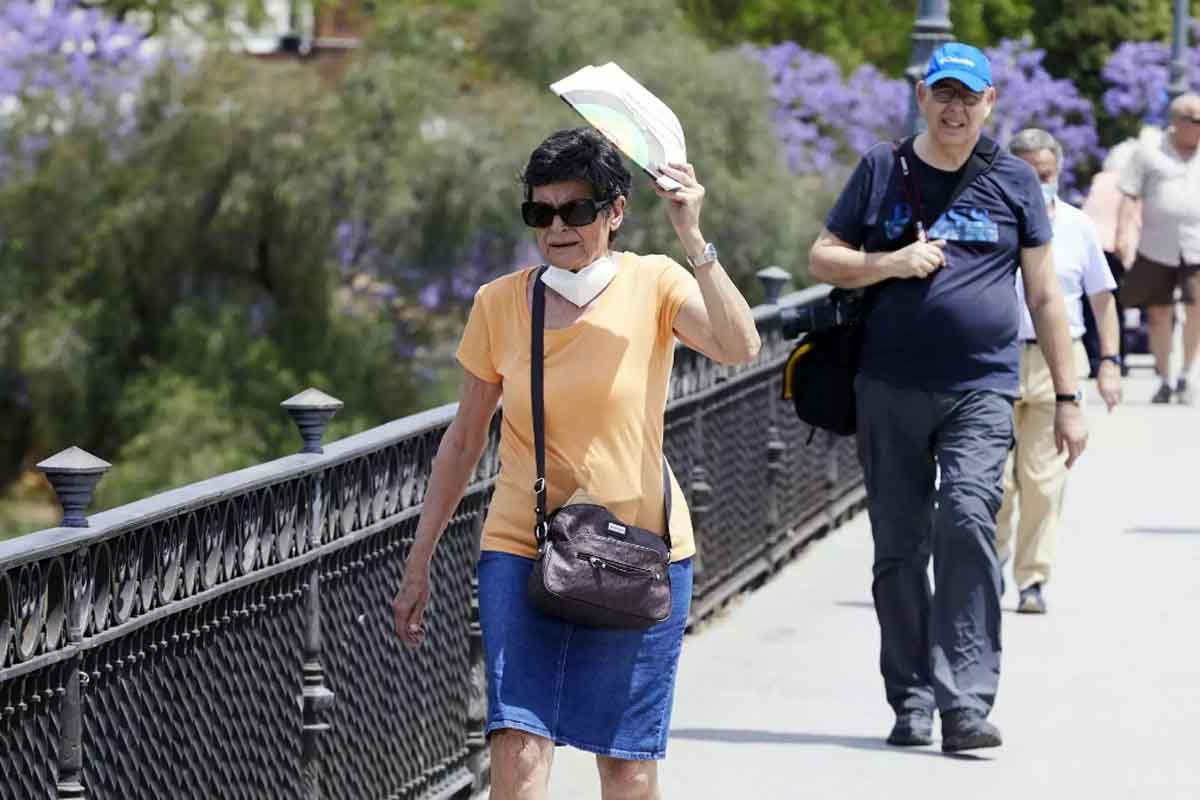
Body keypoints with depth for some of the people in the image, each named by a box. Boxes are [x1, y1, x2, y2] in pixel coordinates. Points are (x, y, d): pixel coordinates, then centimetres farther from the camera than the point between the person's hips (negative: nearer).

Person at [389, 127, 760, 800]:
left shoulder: (654, 285, -3)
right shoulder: (500, 304, 2)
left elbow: (740, 348, -23)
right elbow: (465, 440, 11)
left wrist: (693, 240, -28)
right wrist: (419, 562, 12)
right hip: (523, 549, 1)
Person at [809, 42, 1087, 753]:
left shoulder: (1013, 181, 9)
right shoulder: (883, 170, 10)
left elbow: (1044, 294, 12)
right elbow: (823, 259, 12)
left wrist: (1068, 397, 8)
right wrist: (892, 263, -8)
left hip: (982, 389, -2)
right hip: (890, 388, 2)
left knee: (967, 521, -20)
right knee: (900, 548, 4)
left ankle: (966, 701, -23)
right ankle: (912, 701, 14)